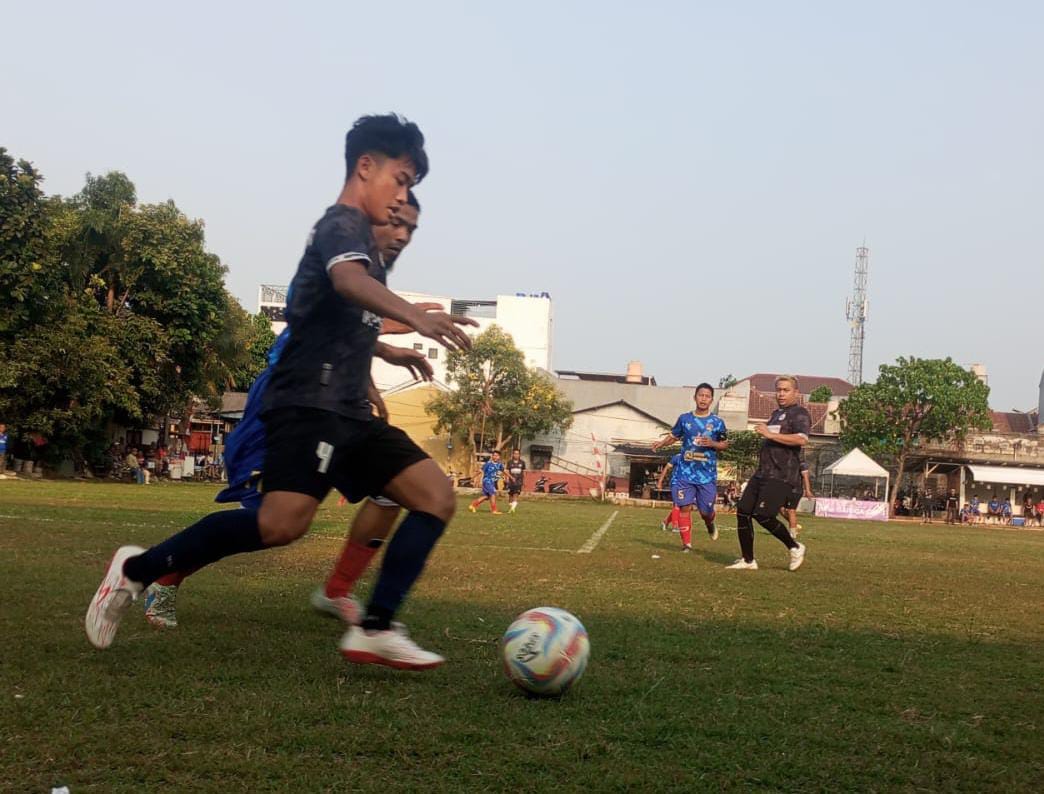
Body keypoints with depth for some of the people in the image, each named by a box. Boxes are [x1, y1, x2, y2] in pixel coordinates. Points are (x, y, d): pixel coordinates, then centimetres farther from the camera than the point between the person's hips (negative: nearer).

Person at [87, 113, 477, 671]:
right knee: (283, 522, -28)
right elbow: (348, 280, -32)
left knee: (436, 496, -3)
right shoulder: (344, 224, -6)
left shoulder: (349, 234, 25)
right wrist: (417, 318, -48)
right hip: (309, 401, -10)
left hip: (347, 410, 10)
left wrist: (385, 350, 48)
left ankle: (373, 630, -9)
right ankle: (137, 569, -8)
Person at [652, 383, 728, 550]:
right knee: (685, 507, -4)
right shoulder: (684, 418, 4)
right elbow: (673, 436, 14)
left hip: (707, 474, -1)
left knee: (706, 511, 5)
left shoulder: (717, 422, 1)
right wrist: (661, 443, -5)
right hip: (685, 472, 1)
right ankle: (686, 543, 6)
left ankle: (710, 525, 41)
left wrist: (712, 444, -12)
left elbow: (725, 444, 8)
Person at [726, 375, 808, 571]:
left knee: (762, 515, -18)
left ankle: (795, 548, 3)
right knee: (743, 511, 1)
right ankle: (748, 560, 9)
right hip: (762, 472, 9)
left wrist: (770, 435, -24)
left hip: (782, 476, -9)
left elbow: (802, 439, -24)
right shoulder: (776, 413, 23)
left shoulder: (799, 413, -6)